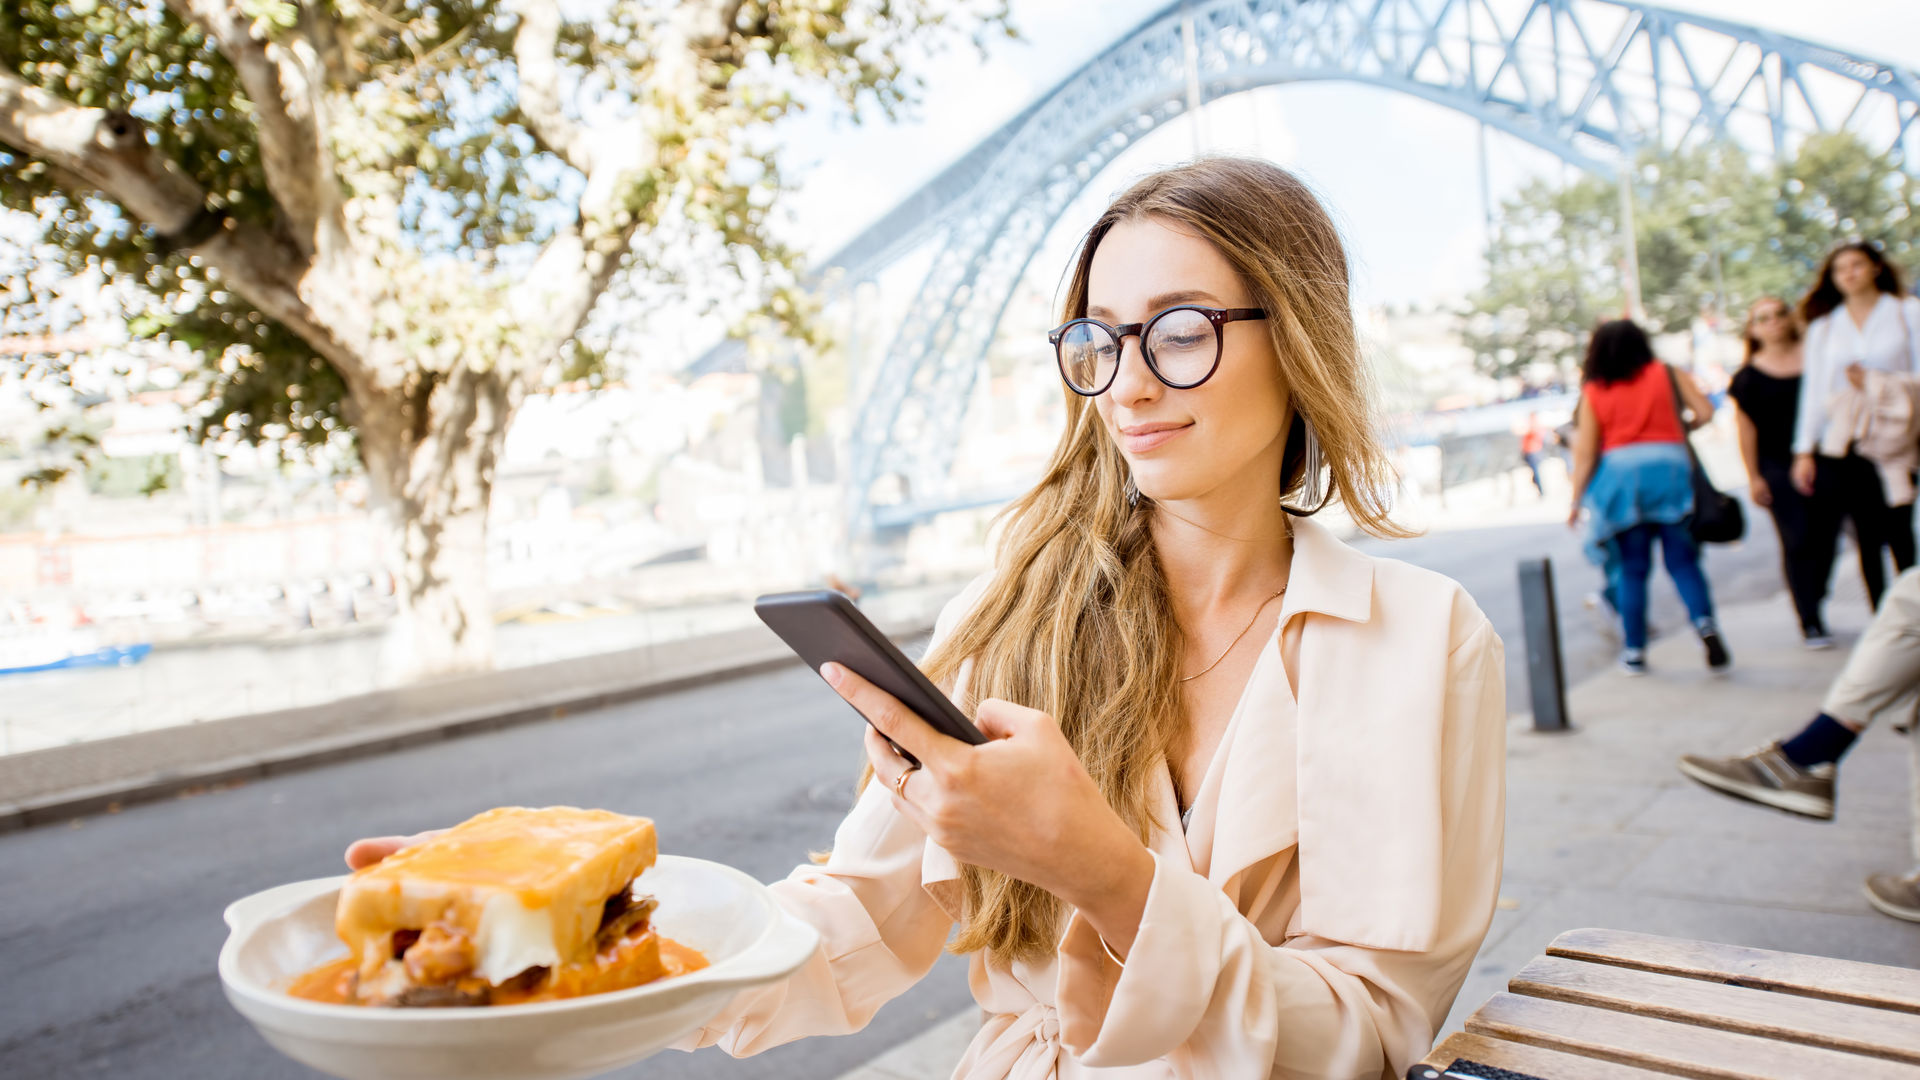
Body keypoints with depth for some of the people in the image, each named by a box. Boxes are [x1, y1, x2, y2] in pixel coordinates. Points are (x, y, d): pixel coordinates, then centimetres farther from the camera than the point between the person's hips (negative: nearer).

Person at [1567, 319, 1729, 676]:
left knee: (1632, 569, 6)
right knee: (1682, 559, 5)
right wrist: (1680, 429, 21)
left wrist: (1576, 502, 7)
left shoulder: (1592, 392, 6)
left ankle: (1634, 651, 10)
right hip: (1667, 466, 0)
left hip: (1619, 473, 0)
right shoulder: (1667, 374, 8)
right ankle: (1705, 623, -17)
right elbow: (1704, 412, 0)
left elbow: (1585, 453, 2)